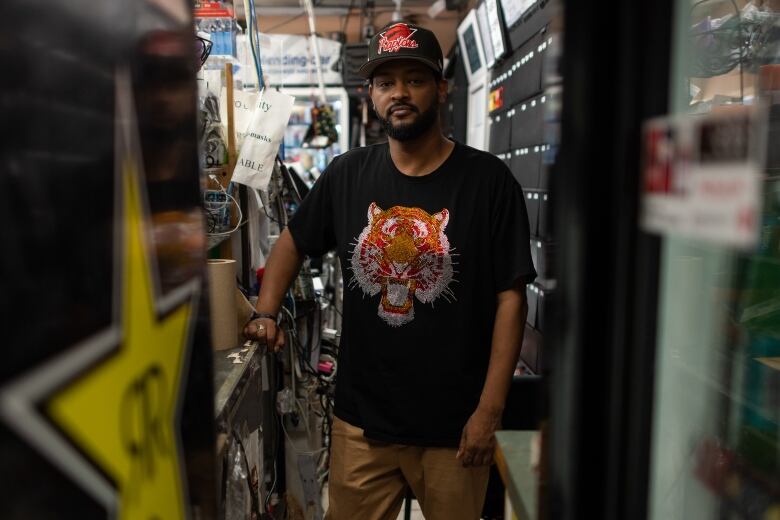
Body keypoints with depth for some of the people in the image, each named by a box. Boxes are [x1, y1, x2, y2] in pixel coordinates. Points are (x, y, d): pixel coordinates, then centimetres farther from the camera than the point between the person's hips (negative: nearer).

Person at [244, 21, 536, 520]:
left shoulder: (488, 180, -9)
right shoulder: (347, 174, 1)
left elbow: (510, 297, -10)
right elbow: (293, 242, 15)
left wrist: (490, 411, -13)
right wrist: (266, 315, 1)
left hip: (454, 425, -2)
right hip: (361, 419, 3)